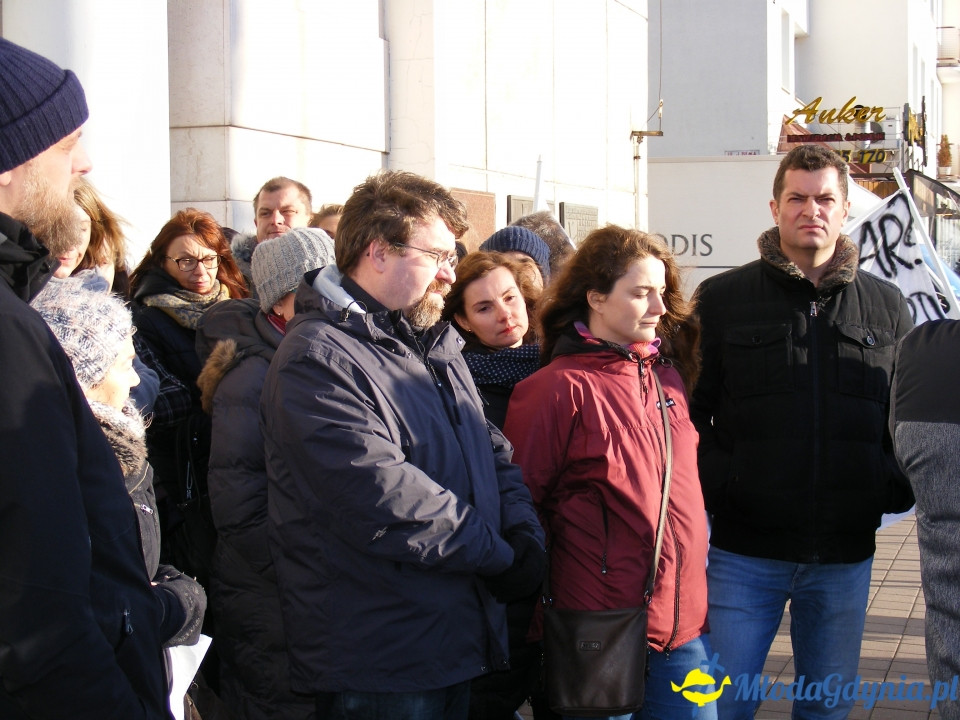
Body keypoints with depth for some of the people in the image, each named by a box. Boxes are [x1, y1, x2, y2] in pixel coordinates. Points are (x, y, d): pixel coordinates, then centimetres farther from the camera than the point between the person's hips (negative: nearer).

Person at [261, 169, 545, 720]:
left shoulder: (436, 347, 16)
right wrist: (497, 554, -17)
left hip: (461, 640, 9)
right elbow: (382, 499, -25)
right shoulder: (318, 358, -16)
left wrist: (525, 536, -4)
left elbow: (492, 451, 16)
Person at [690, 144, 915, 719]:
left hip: (846, 555, 2)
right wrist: (713, 482, -11)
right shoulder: (721, 299, 2)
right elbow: (686, 408, 2)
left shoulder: (887, 307, 8)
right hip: (745, 549, -2)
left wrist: (895, 486, -1)